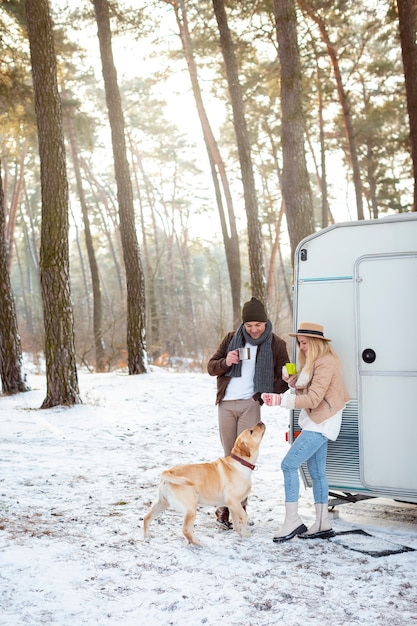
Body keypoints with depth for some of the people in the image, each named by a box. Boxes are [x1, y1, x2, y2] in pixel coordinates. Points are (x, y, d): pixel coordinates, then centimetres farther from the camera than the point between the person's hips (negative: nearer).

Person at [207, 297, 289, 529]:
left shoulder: (276, 344, 3)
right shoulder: (231, 339, 9)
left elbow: (284, 377, 4)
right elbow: (211, 367, 11)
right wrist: (225, 362, -12)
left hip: (250, 404, -3)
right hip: (226, 403, 3)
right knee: (229, 456, 8)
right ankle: (227, 505, 16)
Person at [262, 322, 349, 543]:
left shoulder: (326, 363, -16)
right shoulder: (314, 362, 17)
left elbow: (313, 399, -22)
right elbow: (305, 392, 17)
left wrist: (280, 400, -25)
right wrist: (293, 382, -2)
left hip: (320, 424, -11)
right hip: (316, 424, 11)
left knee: (289, 464, -14)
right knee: (317, 473, 11)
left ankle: (292, 520, -11)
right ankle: (322, 524, 15)